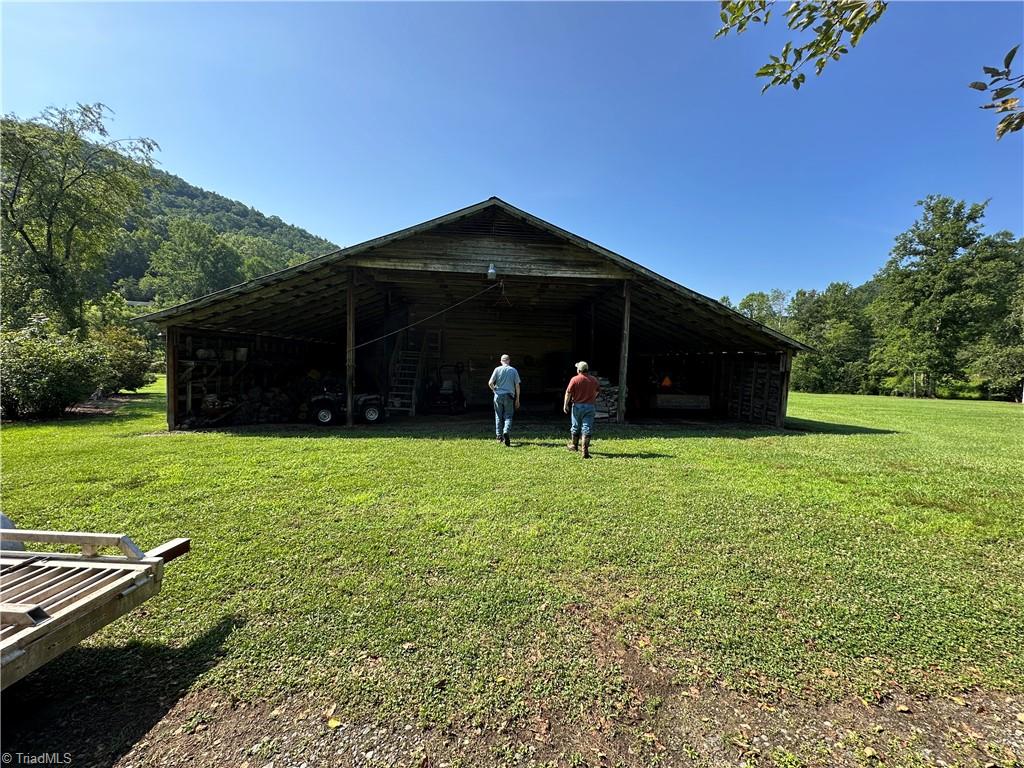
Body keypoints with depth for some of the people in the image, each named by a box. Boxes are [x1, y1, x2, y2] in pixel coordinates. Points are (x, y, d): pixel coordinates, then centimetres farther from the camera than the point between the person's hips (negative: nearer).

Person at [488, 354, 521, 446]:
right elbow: (517, 386, 2)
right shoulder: (514, 370, 3)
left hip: (498, 396, 1)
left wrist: (494, 390, 12)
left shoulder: (497, 369, 0)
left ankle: (499, 437, 14)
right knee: (508, 416, 4)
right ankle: (506, 432, -21)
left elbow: (490, 383, -7)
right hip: (509, 396, 0)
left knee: (498, 416, 11)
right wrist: (517, 399, 9)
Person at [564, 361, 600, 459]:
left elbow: (568, 393, -10)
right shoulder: (594, 380, 1)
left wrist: (565, 405, -1)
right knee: (587, 428, -1)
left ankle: (574, 445, 35)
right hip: (590, 406, 1)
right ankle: (585, 450, -7)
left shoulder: (574, 379, -10)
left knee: (576, 427, 16)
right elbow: (597, 391, 14)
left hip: (577, 406, -1)